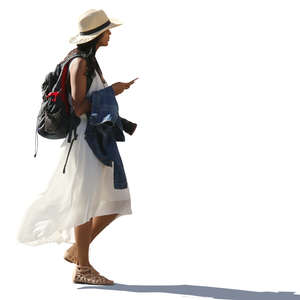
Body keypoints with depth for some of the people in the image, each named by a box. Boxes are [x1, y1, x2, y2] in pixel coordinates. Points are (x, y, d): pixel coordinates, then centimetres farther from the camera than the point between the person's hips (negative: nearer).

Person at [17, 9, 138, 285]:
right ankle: (83, 268, 1)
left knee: (115, 202, 8)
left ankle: (76, 250, 16)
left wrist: (114, 91, 10)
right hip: (83, 137, -10)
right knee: (86, 203, -5)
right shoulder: (79, 63, -12)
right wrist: (109, 92, -12)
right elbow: (78, 108, -17)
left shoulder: (91, 62, 17)